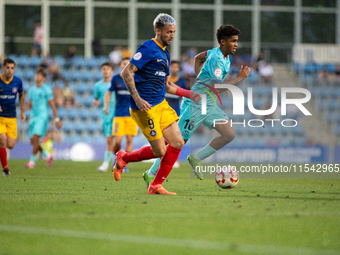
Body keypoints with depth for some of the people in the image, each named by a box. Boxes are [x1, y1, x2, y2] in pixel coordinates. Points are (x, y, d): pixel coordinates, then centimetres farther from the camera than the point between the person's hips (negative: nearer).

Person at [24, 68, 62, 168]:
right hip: (33, 117, 7)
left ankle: (32, 161, -9)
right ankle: (48, 155, 22)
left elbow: (52, 105, -5)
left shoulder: (46, 90, -5)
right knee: (32, 141, 3)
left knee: (35, 138, -16)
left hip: (42, 116, -7)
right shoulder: (31, 89, 14)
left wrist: (57, 119, -7)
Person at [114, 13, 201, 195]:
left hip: (161, 105, 9)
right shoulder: (148, 49, -12)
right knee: (159, 151, -7)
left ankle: (156, 185, 8)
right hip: (145, 107, -9)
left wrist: (190, 94, 15)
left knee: (177, 143, -1)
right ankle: (123, 158, 18)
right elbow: (126, 72, -17)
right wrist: (137, 99, -24)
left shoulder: (165, 54, 16)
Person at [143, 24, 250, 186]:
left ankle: (196, 159, 5)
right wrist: (240, 78, -21)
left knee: (229, 134, -6)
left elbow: (198, 57, 27)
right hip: (196, 104, -9)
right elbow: (217, 88, -27)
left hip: (210, 106, 9)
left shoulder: (221, 54, 9)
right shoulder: (216, 59, -20)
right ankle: (151, 174, 8)